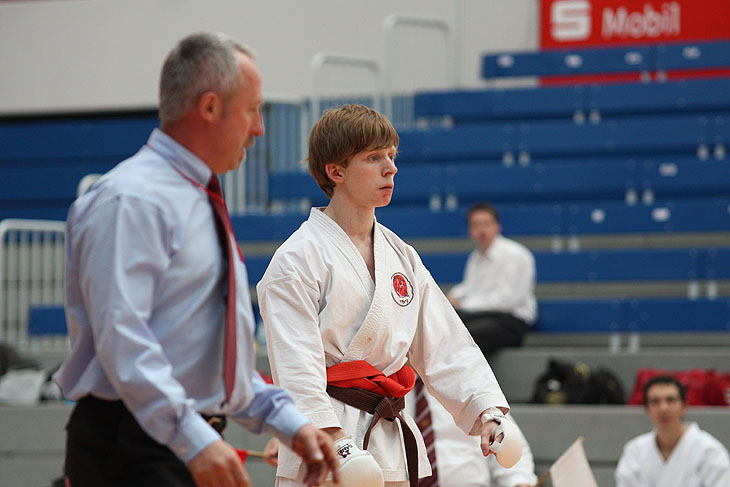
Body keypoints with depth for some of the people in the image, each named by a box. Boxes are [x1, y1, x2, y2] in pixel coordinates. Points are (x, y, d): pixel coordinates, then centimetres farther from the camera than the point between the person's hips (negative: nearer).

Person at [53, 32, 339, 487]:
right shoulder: (132, 200, -12)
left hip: (199, 446, 9)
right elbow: (121, 336, -23)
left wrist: (289, 422, 12)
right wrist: (193, 438, -30)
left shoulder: (203, 205, 20)